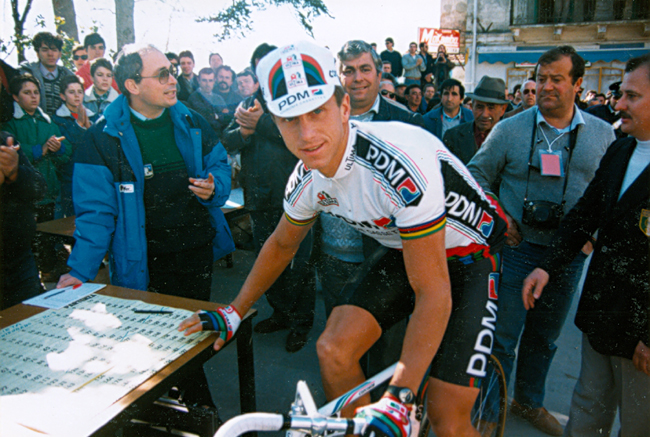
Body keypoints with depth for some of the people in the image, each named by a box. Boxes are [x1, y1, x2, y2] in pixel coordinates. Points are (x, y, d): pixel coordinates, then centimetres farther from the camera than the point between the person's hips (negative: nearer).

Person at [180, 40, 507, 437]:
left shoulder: (403, 164, -35)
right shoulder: (309, 176, -12)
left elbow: (433, 293, -33)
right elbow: (282, 244, 8)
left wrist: (398, 400, -35)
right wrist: (234, 312, 11)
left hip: (467, 254, -5)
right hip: (403, 251, 6)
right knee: (334, 350, -11)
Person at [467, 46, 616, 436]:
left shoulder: (603, 134, 4)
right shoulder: (510, 129, -4)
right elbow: (477, 175, 1)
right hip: (518, 247, -3)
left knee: (545, 336, 19)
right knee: (503, 335, 1)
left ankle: (529, 401, 40)